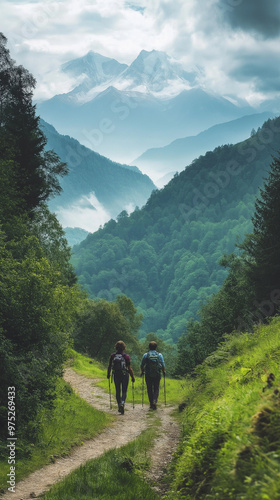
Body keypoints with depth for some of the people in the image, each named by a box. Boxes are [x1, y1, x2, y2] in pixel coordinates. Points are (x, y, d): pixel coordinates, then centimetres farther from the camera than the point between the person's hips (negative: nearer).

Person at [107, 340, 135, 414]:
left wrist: (108, 374, 20)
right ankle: (122, 403, -20)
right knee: (124, 391, 6)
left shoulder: (112, 356, -3)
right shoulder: (126, 356, -11)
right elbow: (129, 368, -10)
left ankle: (119, 406, 19)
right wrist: (132, 377, 0)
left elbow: (109, 366, 5)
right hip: (125, 375, -2)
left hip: (116, 375, 2)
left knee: (118, 391, 15)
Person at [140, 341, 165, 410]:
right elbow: (163, 365, 0)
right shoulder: (159, 355, -2)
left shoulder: (146, 355, -3)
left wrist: (142, 371, 20)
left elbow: (142, 365, 3)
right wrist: (163, 372, 17)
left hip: (148, 375, 0)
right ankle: (155, 401, -11)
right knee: (156, 389, 9)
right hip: (157, 375, 0)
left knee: (149, 389, 10)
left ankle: (151, 404, 11)